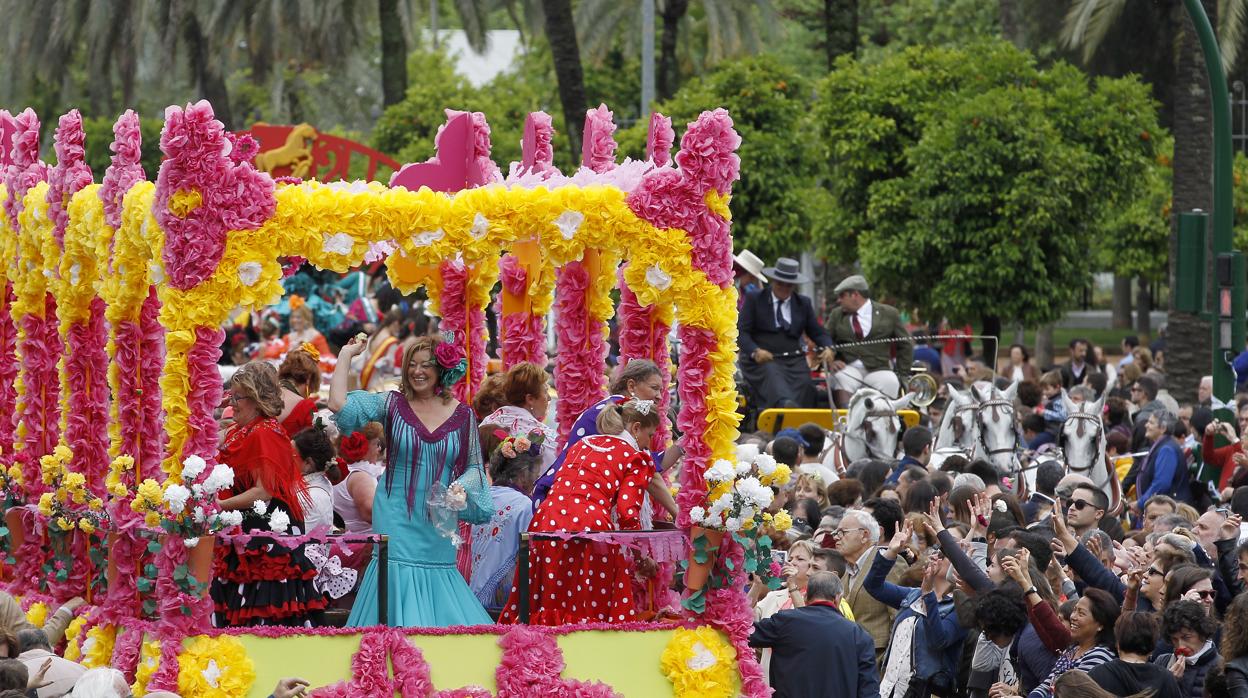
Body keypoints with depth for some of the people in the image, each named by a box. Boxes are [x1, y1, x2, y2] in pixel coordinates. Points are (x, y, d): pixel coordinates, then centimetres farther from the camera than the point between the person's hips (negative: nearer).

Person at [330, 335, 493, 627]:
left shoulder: (462, 414, 4)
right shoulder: (392, 405, 0)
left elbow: (474, 465, 11)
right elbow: (338, 403, -10)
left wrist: (461, 488, -10)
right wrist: (346, 355, -5)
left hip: (438, 524, 2)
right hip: (398, 523, -2)